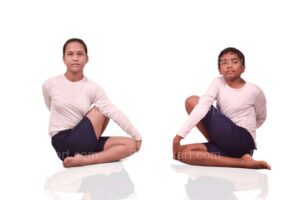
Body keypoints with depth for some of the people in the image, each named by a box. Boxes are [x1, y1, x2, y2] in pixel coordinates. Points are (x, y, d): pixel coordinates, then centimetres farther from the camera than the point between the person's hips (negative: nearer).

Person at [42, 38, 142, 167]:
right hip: (63, 142, -3)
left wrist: (137, 136, -15)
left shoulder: (92, 88, -3)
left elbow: (114, 112, -11)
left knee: (130, 145, -12)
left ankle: (82, 160, -17)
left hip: (82, 140, 3)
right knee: (100, 109, -16)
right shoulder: (50, 85, -4)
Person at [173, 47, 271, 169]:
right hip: (226, 143, 5)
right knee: (182, 153, -18)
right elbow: (202, 106, -14)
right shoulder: (218, 83, 2)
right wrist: (180, 135, -25)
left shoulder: (254, 91, -4)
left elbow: (261, 118, 15)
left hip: (242, 141, -5)